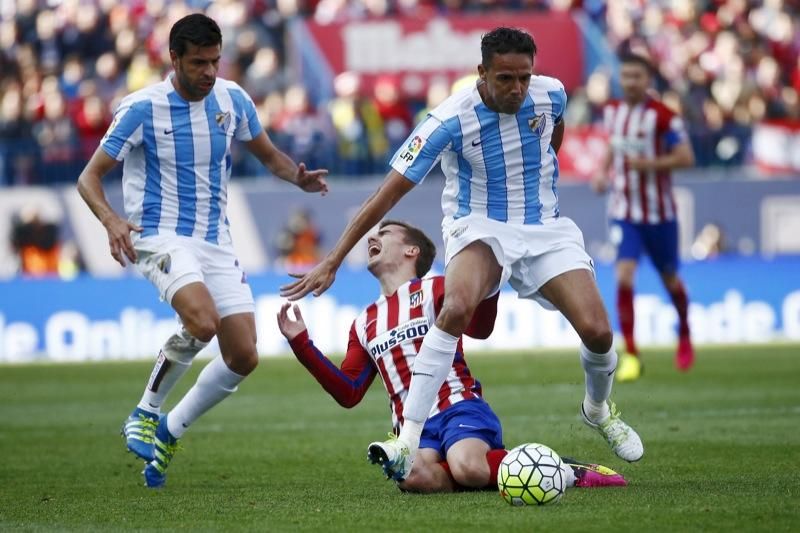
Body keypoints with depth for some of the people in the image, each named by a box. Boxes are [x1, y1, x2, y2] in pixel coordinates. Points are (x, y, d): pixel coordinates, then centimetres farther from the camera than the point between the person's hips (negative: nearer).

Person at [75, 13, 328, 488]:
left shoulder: (232, 99, 3)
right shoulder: (143, 108, -10)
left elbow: (269, 155, 18)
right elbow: (90, 176, -6)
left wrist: (298, 176, -5)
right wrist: (112, 221, -26)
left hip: (216, 241, 6)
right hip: (161, 236, -6)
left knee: (244, 356, -4)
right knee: (202, 322, -32)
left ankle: (168, 433, 15)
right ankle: (144, 416, -9)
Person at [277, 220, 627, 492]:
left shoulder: (435, 289, 9)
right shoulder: (365, 324, 25)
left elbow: (479, 328, -10)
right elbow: (348, 393, 20)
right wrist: (301, 345, 14)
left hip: (458, 409, -3)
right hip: (413, 427, 3)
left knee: (467, 468, -39)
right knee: (414, 478, -36)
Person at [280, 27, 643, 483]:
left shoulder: (551, 95, -11)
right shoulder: (450, 120, -22)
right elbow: (388, 194, -21)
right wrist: (332, 263, -23)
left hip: (544, 227, 4)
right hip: (480, 227, -3)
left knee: (597, 330, -13)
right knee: (457, 308, -35)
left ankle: (599, 408, 24)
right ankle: (408, 442, -34)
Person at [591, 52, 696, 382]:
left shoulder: (662, 116, -13)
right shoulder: (612, 112, 3)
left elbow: (686, 157, -16)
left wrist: (648, 164, -26)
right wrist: (605, 174, 5)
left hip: (658, 212, -2)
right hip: (623, 212, 2)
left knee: (670, 280, 14)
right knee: (624, 277, -15)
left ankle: (684, 337, 42)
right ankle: (630, 355, -9)